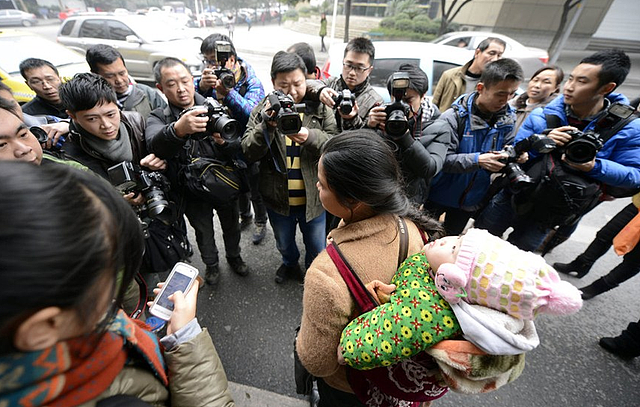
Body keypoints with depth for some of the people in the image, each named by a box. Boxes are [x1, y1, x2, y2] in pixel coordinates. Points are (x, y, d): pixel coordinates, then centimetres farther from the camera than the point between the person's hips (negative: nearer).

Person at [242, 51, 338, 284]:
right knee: (284, 243, 28)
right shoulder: (263, 111, -6)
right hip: (278, 198, 1)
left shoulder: (320, 109, -8)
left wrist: (310, 137, -33)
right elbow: (249, 152, -13)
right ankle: (290, 264, 62)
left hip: (313, 197, -1)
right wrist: (267, 126, -30)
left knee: (316, 247, 22)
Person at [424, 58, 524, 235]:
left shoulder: (507, 119, -3)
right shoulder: (454, 117, -20)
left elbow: (504, 156, 3)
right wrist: (478, 160, -35)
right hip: (440, 195, -4)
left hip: (472, 199, 5)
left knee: (452, 238, 25)